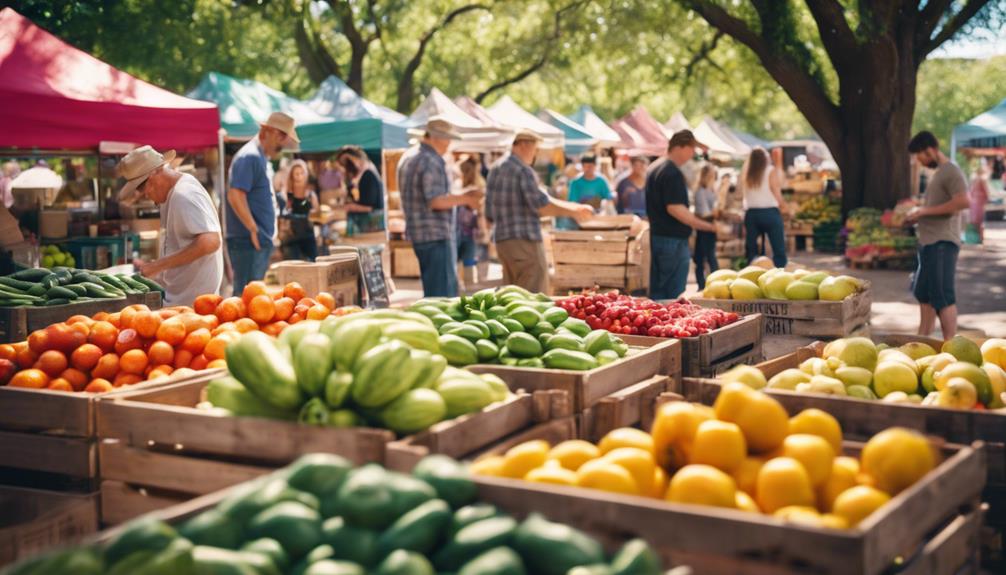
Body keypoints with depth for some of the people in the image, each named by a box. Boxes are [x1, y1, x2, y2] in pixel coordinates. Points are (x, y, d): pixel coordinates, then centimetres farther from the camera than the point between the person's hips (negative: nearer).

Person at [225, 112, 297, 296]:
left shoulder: (260, 157, 19)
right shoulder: (250, 157, -12)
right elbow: (235, 195, -22)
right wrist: (254, 229, -21)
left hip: (260, 241, 10)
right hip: (248, 241, -10)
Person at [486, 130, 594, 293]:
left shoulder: (495, 170, 14)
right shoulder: (524, 171, -13)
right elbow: (542, 205, -18)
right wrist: (575, 211, -10)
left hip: (501, 239, 9)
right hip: (525, 241, -9)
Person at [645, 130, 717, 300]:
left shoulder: (654, 168, 15)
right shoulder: (673, 173, -16)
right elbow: (675, 208, -24)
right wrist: (708, 226, -21)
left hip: (656, 235, 10)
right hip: (673, 240, -10)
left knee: (657, 291, 13)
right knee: (674, 294, -6)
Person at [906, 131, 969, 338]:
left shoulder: (951, 172, -11)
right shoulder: (938, 173, 19)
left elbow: (963, 202, -25)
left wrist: (925, 211, -19)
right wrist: (918, 215, 12)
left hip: (942, 243, -10)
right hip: (929, 242, 10)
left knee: (943, 297, -10)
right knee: (924, 294, 14)